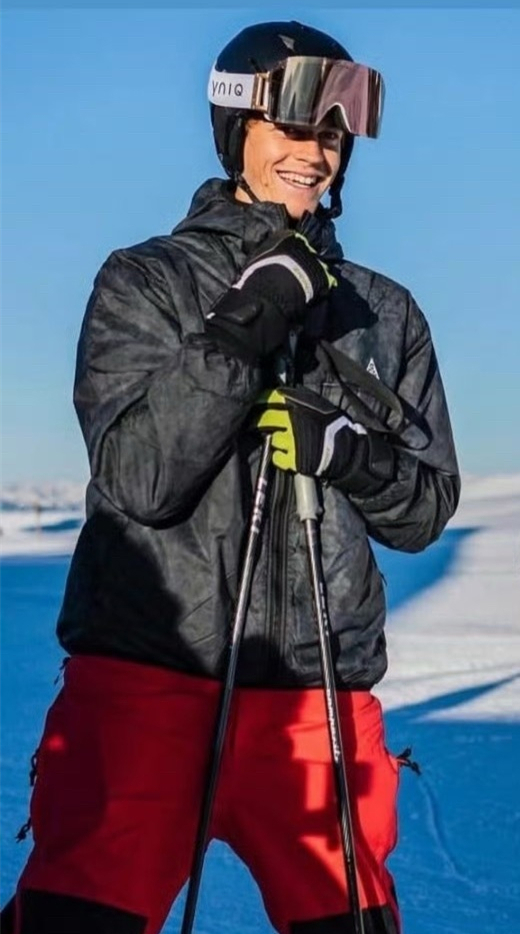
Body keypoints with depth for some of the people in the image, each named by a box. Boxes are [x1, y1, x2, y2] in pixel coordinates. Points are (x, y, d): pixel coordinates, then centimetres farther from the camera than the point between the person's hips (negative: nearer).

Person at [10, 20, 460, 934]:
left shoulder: (385, 312, 13)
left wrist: (347, 448, -9)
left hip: (319, 697, 3)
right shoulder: (145, 281, 4)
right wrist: (242, 332, -17)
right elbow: (134, 479, -8)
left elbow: (426, 508, 11)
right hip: (144, 682, -2)